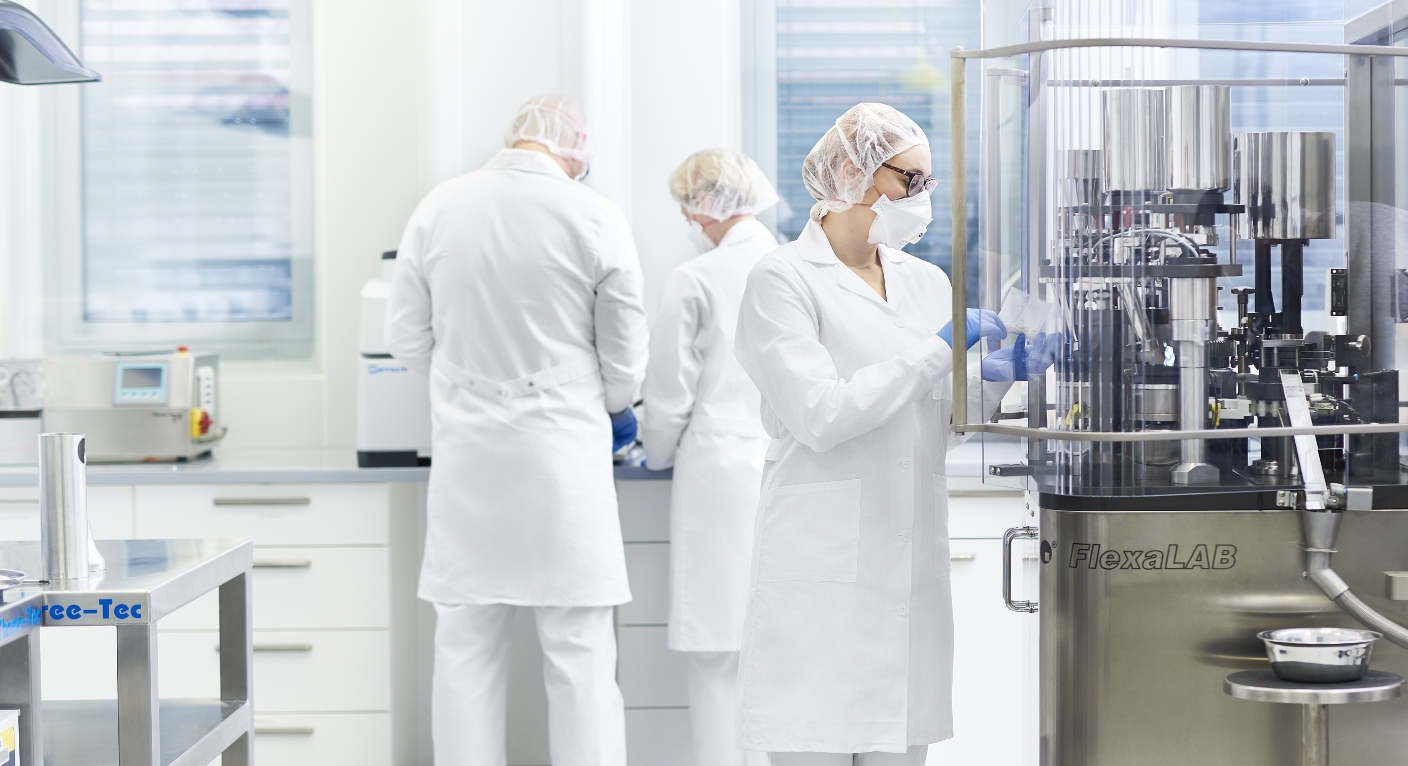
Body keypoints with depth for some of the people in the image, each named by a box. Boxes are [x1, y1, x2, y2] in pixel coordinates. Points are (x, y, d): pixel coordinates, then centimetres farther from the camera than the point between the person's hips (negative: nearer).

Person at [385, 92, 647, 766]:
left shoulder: (438, 208, 0)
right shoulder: (596, 219, -7)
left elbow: (406, 339, 6)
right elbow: (624, 363, 0)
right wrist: (612, 411, 22)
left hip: (468, 461, 3)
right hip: (563, 461, -2)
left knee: (465, 651, 10)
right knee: (580, 655, 3)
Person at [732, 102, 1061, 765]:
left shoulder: (928, 283, 16)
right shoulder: (782, 282, -4)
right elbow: (820, 417, -16)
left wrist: (996, 380, -1)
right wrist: (938, 349, -12)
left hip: (912, 571, 6)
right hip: (823, 572, -6)